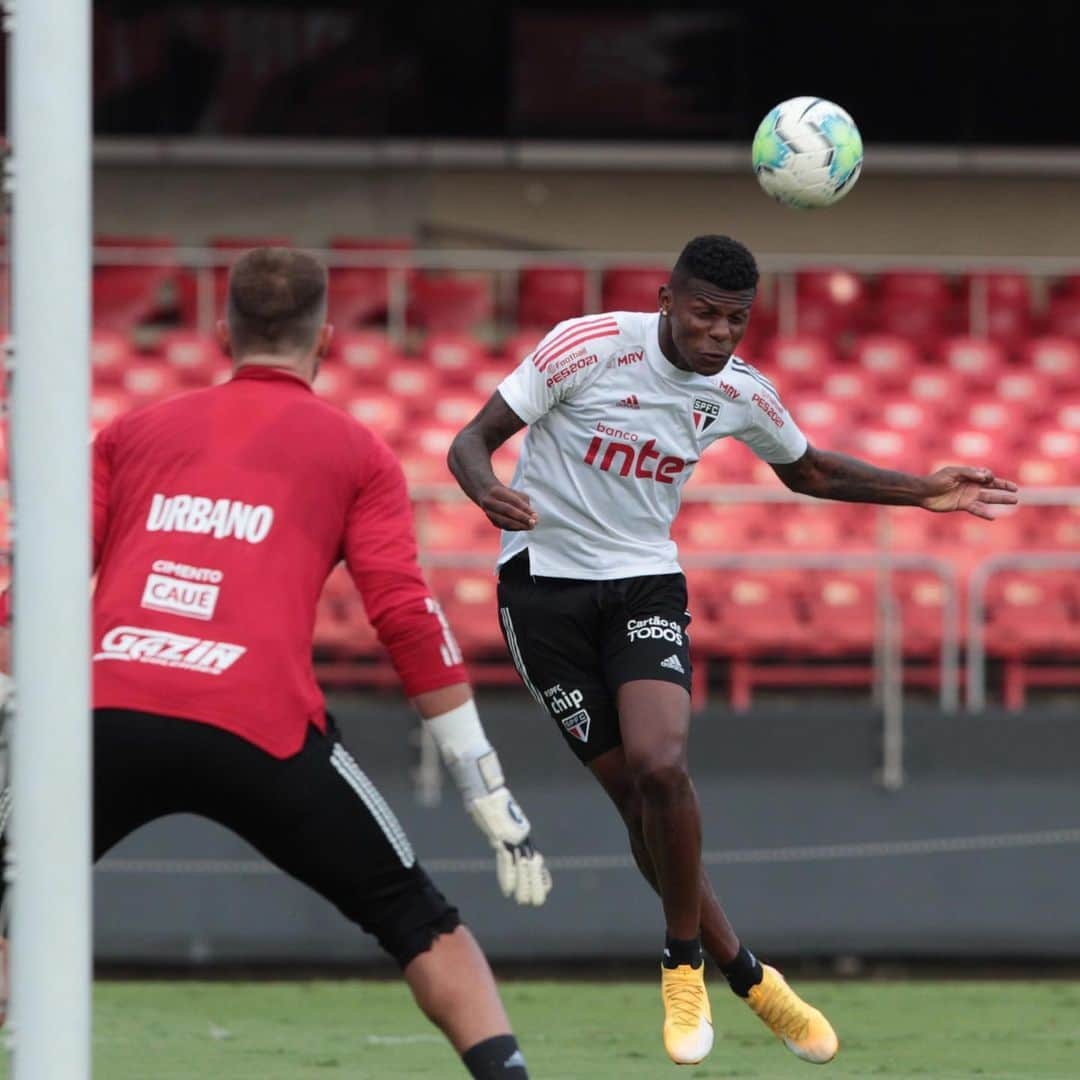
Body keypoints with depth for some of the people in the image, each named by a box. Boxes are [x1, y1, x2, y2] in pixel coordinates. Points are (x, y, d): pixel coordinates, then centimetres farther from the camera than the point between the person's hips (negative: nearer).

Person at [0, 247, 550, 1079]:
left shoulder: (133, 433, 23)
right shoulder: (357, 454, 15)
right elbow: (405, 614, 5)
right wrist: (490, 792, 6)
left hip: (106, 718, 2)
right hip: (257, 726, -2)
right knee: (419, 923, 13)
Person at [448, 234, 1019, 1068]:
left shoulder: (743, 393, -2)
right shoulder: (590, 346, -17)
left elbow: (806, 471, 19)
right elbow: (471, 443, -13)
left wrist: (923, 493, 9)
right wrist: (488, 491, -36)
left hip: (645, 583, 2)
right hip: (545, 583, -2)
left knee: (659, 766, -24)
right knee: (636, 794, -5)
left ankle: (685, 964, -5)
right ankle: (745, 977, 10)